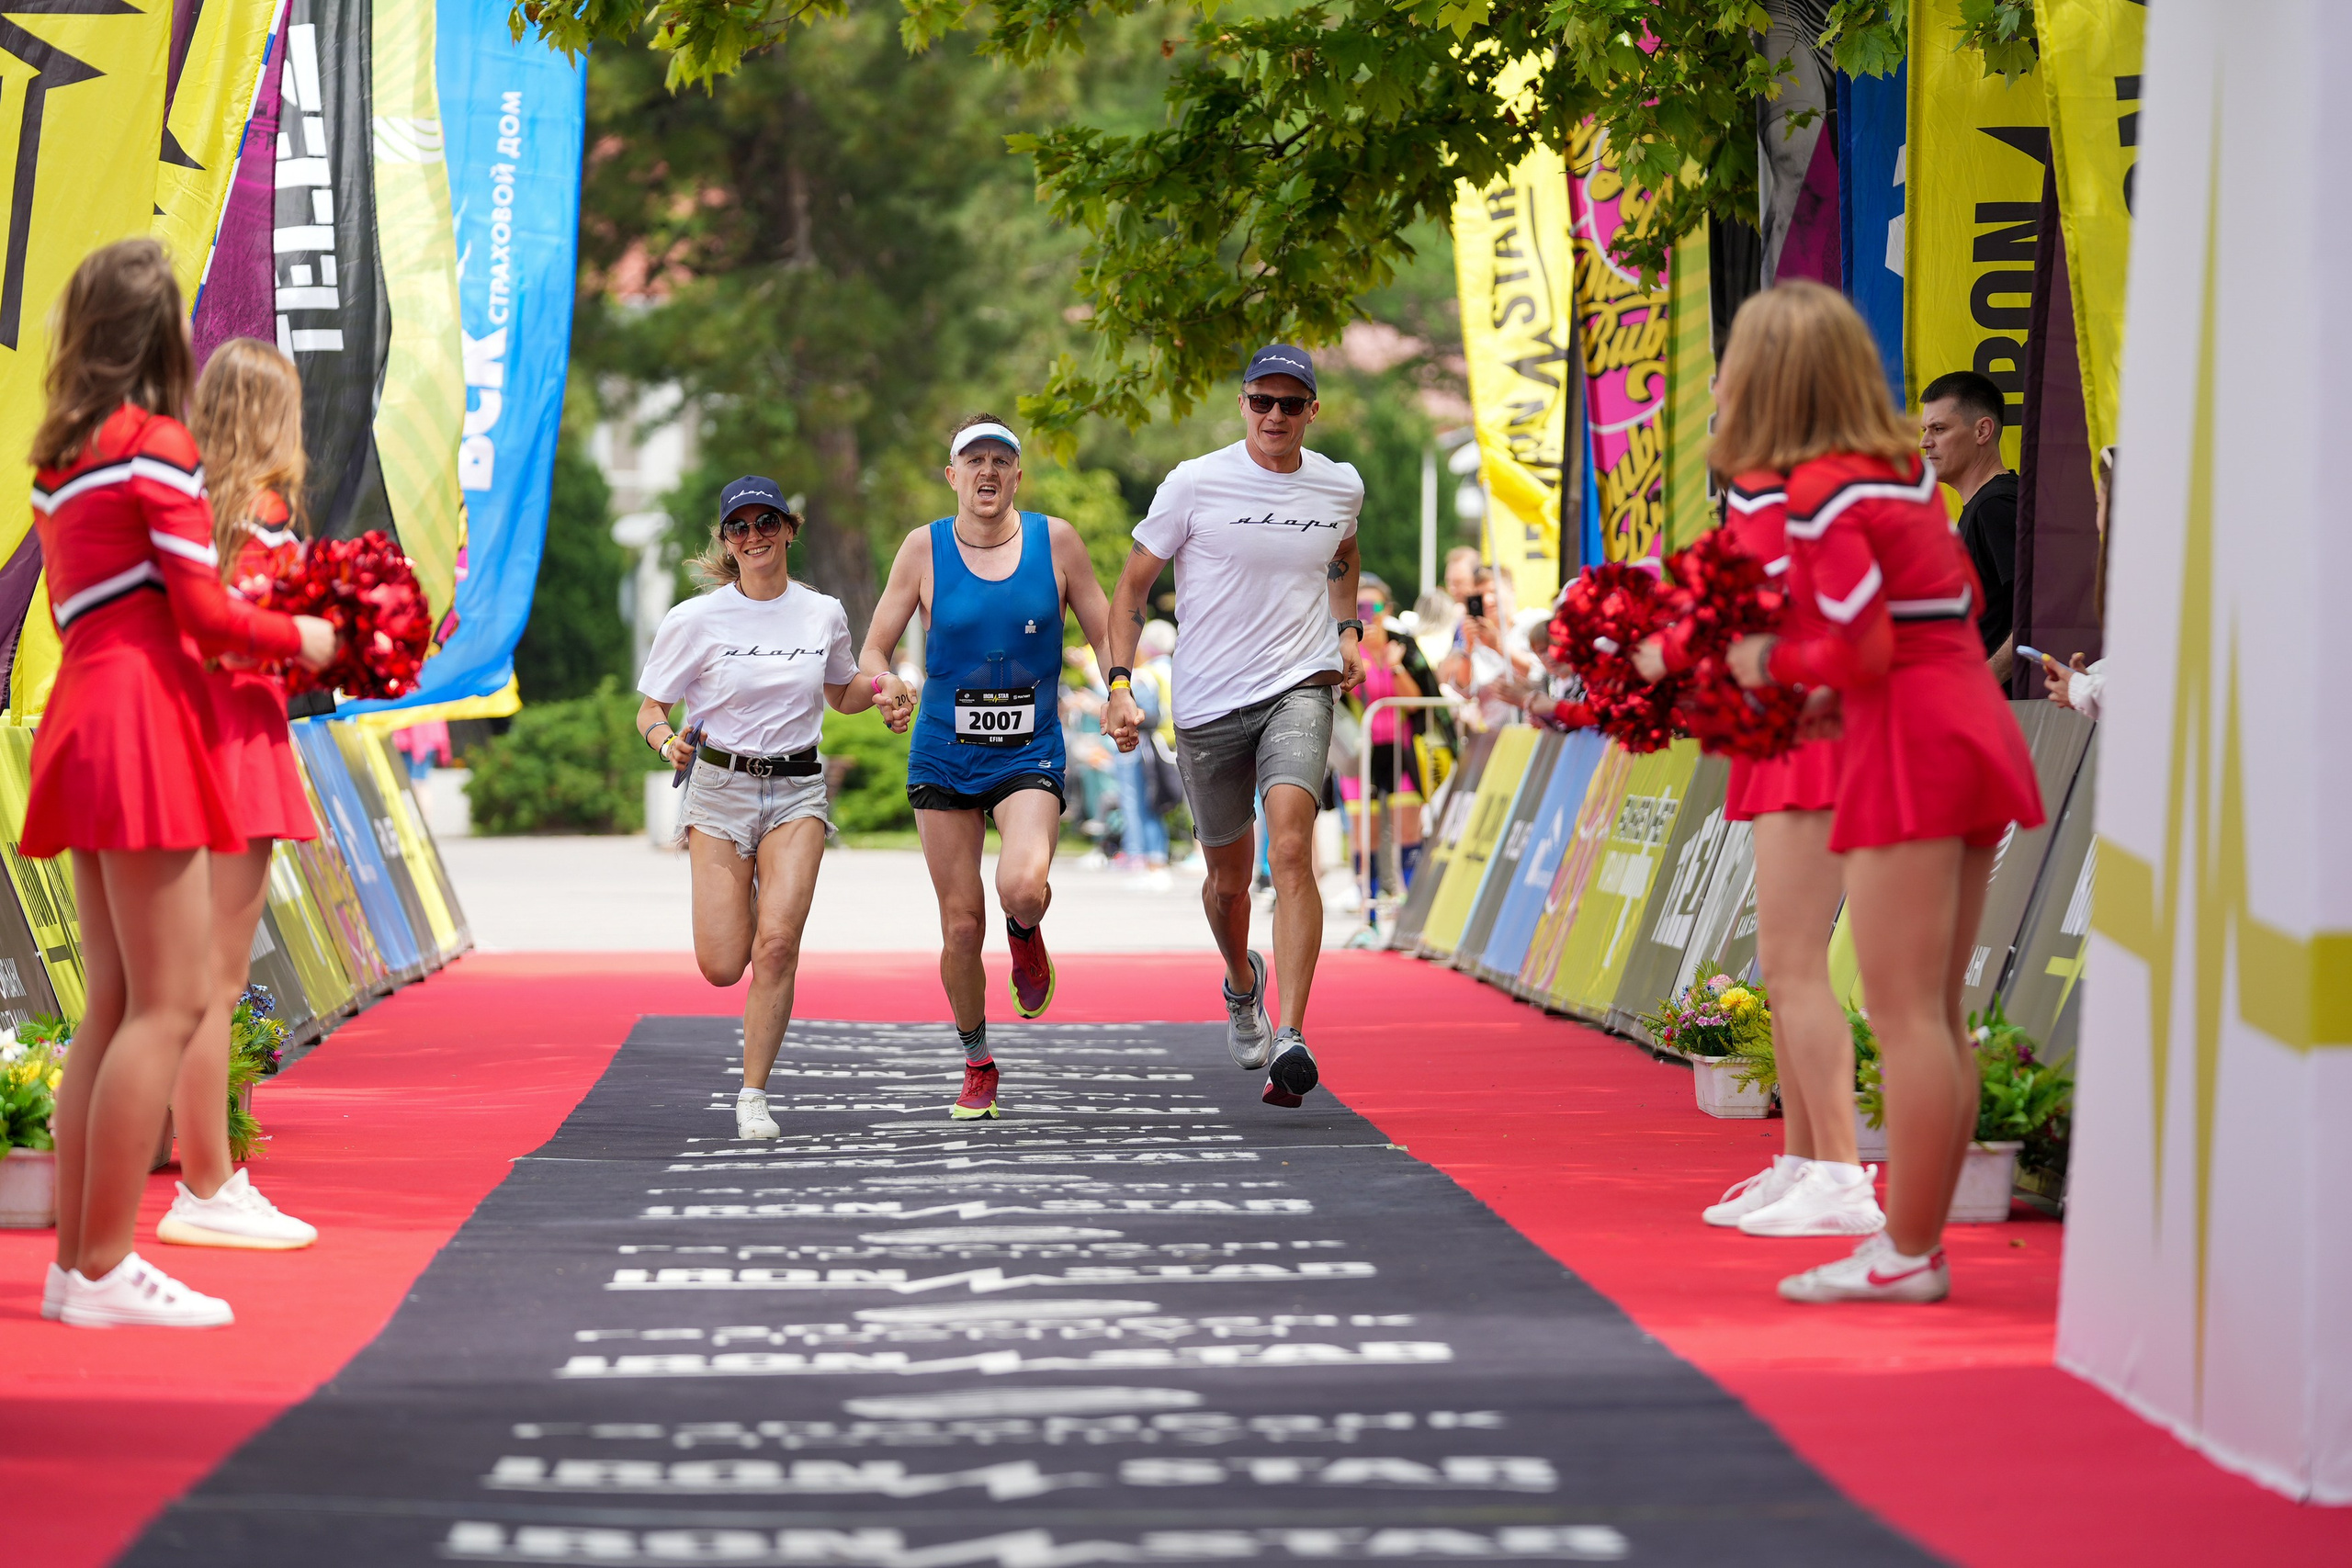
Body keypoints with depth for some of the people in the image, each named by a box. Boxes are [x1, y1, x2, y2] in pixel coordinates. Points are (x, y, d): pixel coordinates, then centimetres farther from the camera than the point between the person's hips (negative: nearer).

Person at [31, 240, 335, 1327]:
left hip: (86, 709, 9)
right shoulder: (156, 445, -7)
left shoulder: (59, 458, 18)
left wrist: (264, 638, 18)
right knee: (170, 1001, -9)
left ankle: (76, 1259, 9)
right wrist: (299, 640, 7)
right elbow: (204, 609, -10)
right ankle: (104, 1269, -11)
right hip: (141, 717, -9)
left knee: (117, 1003, 10)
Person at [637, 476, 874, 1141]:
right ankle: (742, 901, 32)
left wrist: (882, 686, 0)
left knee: (777, 943, -19)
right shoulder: (696, 620, -4)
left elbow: (842, 697, 21)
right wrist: (667, 739, -19)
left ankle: (754, 1095, -5)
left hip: (796, 791, 1)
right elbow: (650, 710, 3)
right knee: (723, 967, -7)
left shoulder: (824, 614, 4)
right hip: (720, 786, -1)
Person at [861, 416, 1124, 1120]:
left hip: (1030, 755, -1)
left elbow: (1105, 634, 7)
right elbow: (872, 650, 3)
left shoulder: (1055, 540, -1)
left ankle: (1026, 937, 11)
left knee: (1023, 886, -27)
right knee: (961, 924, 2)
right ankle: (977, 1066, 23)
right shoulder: (925, 548, -1)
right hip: (944, 757, 1)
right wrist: (885, 685, -20)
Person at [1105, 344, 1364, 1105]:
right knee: (1229, 879, 12)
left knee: (1291, 847, -23)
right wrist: (1119, 686, -9)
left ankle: (1291, 1042, -29)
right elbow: (1131, 587, 1)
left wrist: (1347, 631, 14)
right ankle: (1242, 983, 47)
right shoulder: (1195, 484, -6)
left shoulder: (1340, 487, 4)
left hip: (1299, 688, 0)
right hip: (1208, 702, 0)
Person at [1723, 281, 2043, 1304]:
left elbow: (1864, 649, -17)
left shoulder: (1818, 493, -12)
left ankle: (1907, 1254, -4)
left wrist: (1773, 662, -1)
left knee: (1905, 1016, -6)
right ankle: (1917, 1238, 16)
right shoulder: (1903, 473, 13)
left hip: (1908, 749, -9)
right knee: (1937, 1018, 11)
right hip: (1969, 730, 9)